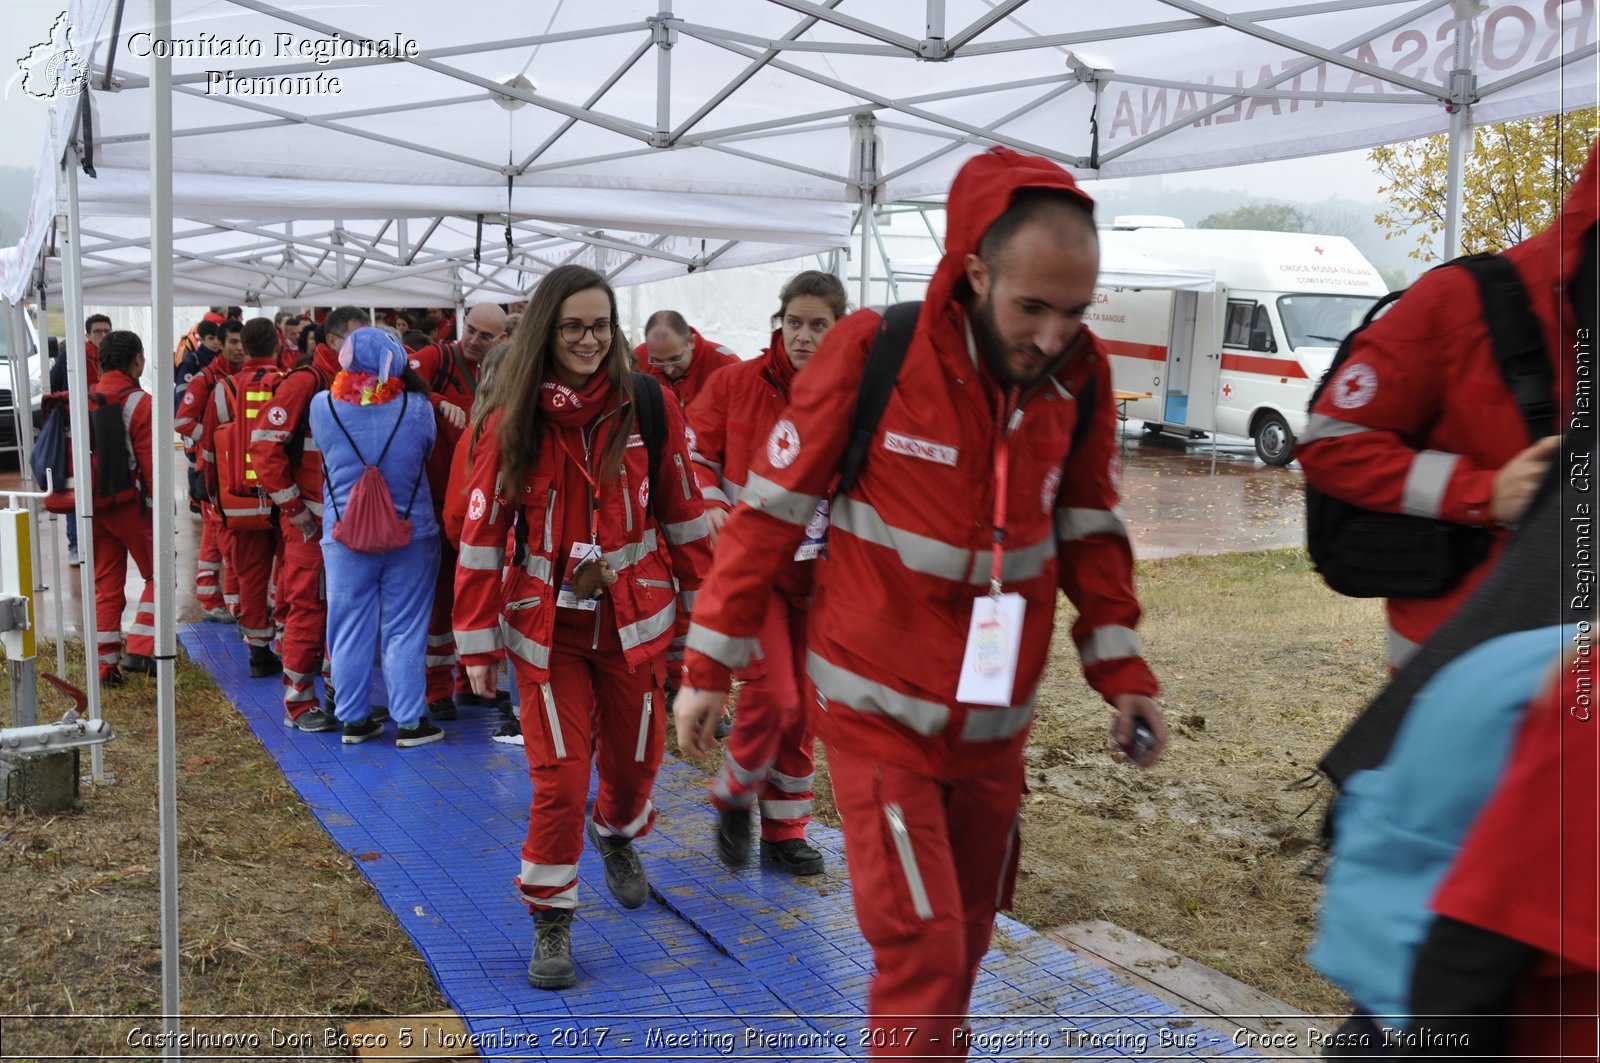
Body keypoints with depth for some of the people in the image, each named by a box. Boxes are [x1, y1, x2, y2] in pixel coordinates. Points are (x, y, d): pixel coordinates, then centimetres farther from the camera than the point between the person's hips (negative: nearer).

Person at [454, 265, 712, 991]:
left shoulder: (648, 407, -5)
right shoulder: (509, 422, -7)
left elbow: (681, 511, 4)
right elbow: (483, 534, -5)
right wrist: (478, 644, -5)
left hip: (634, 616, 2)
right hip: (547, 625, -1)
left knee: (634, 757, 16)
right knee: (559, 777, -4)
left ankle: (618, 837, 51)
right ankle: (550, 923, 15)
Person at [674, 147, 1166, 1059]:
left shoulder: (1080, 375, -5)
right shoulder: (871, 353, -17)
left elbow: (1090, 533, 7)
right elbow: (771, 510, -10)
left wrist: (1122, 670, 1)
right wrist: (709, 666, -6)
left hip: (995, 722, 5)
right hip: (881, 712, -4)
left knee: (966, 940, 18)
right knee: (922, 949, -6)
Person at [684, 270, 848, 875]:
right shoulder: (738, 381, -6)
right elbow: (694, 451, 2)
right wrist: (708, 508, -13)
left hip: (814, 569, 3)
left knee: (800, 705, 10)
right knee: (773, 693, -13)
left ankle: (784, 831, 28)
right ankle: (733, 797, 16)